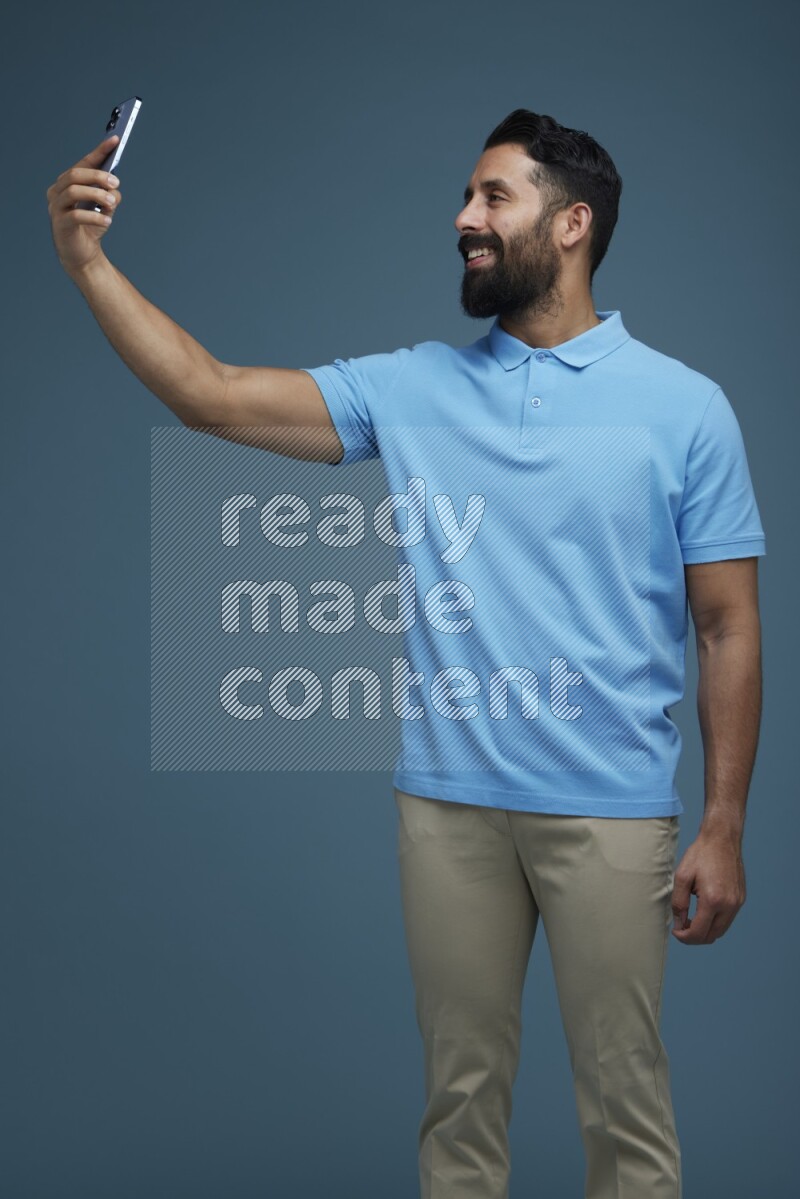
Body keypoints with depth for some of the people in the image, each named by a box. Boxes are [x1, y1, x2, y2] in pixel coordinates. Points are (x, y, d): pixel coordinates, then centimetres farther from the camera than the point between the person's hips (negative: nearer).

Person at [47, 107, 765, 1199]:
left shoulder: (683, 405, -2)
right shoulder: (412, 387, 6)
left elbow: (728, 629, -2)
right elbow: (215, 398, 2)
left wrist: (724, 829, -6)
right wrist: (88, 262, -6)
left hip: (610, 809, -2)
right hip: (448, 799, 3)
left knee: (624, 1102, 8)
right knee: (459, 1089, 15)